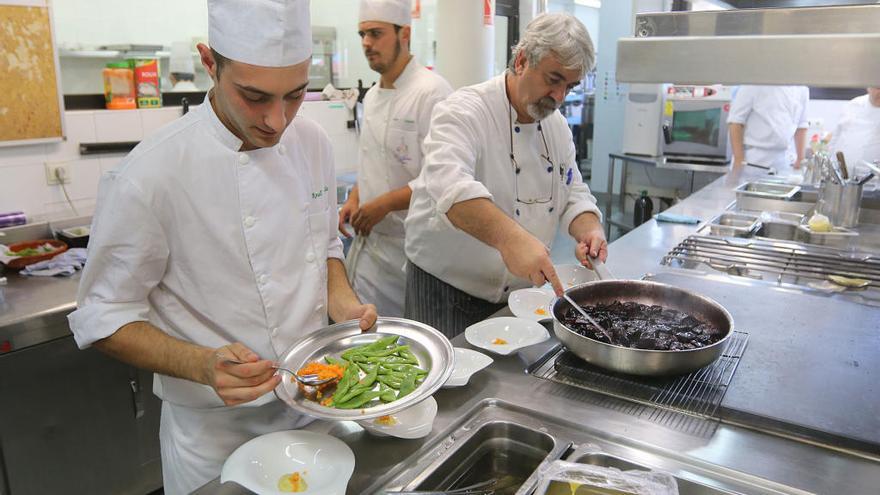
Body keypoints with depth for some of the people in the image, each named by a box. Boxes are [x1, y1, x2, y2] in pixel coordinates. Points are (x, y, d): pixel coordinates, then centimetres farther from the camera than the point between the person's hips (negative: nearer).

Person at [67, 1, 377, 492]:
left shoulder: (312, 142, -7)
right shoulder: (150, 175, -24)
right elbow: (103, 316, -14)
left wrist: (341, 298, -12)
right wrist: (203, 366, -29)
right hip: (218, 433, -5)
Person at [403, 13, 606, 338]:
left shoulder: (557, 125, 6)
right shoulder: (464, 111, -19)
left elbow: (573, 195, 11)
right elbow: (451, 188, -37)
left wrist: (590, 231, -12)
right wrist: (509, 237, -52)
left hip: (517, 291, 7)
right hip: (446, 290, -6)